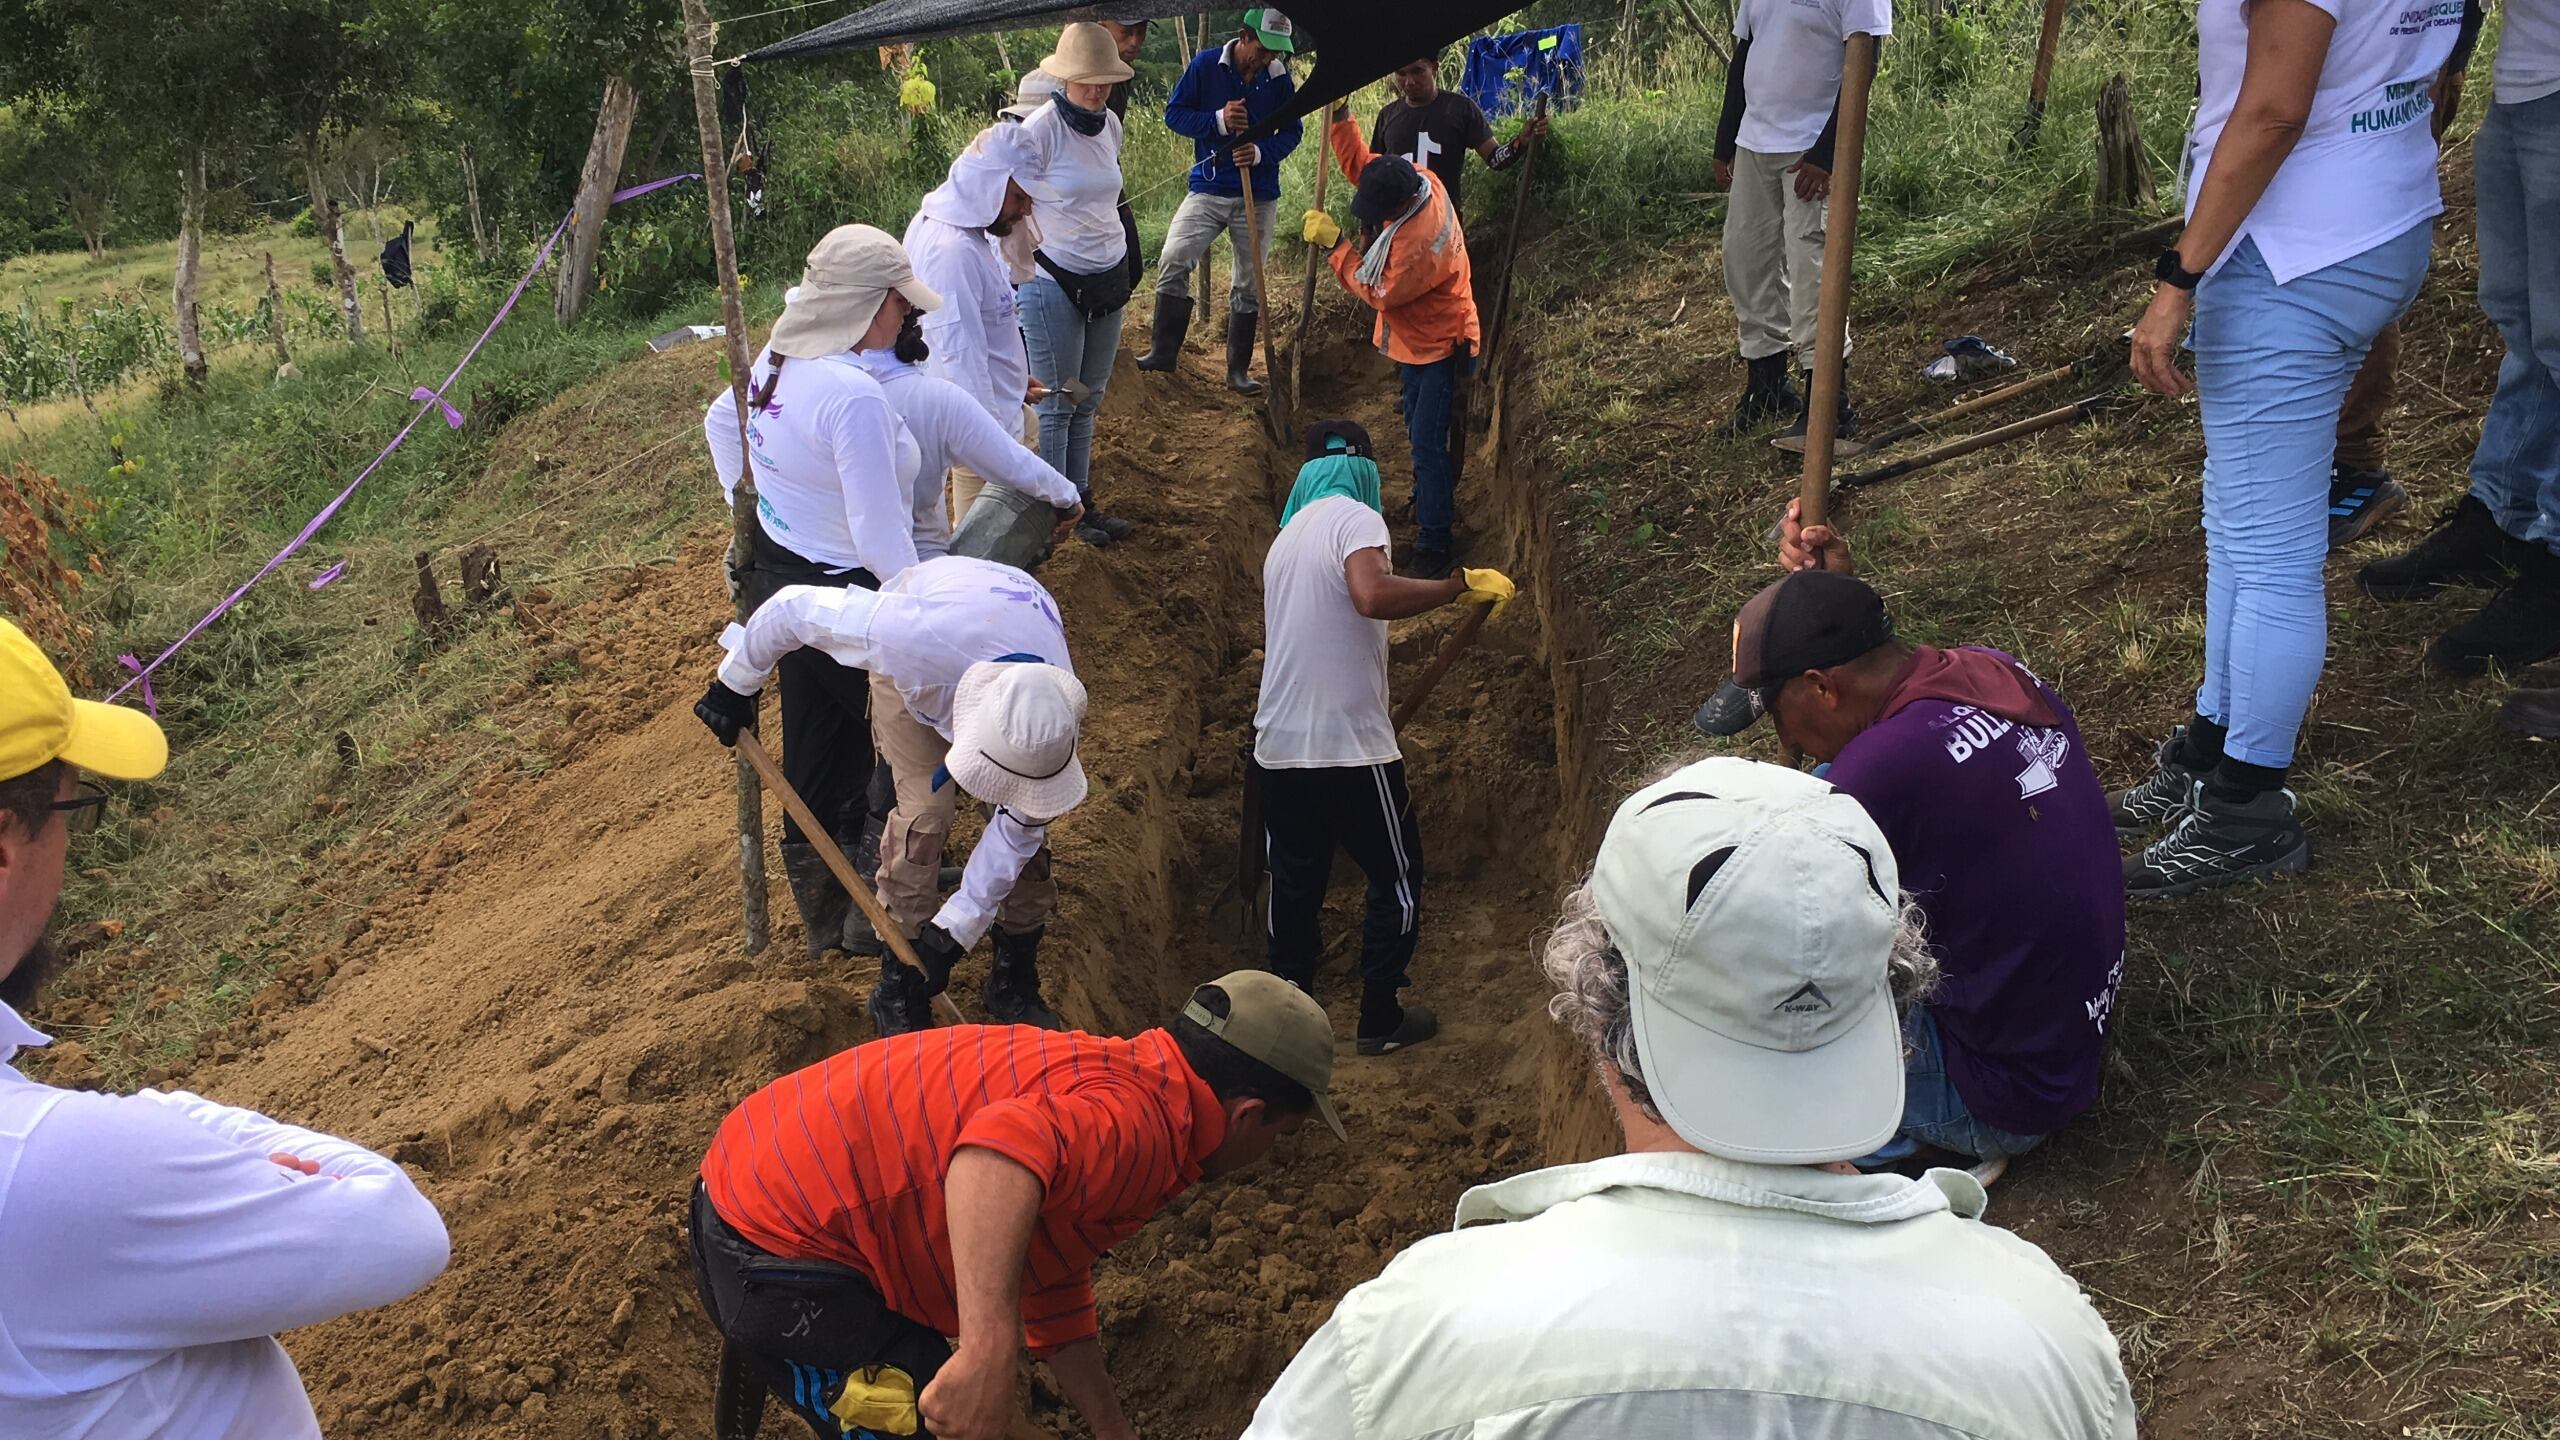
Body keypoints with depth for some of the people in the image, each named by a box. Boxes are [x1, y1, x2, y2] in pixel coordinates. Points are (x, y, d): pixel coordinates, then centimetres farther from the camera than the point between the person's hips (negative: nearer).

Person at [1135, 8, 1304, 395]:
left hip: (1259, 197, 1)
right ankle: (1163, 352, -5)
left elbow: (1292, 131, 4)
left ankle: (1238, 370, 17)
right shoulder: (1206, 65, -7)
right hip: (1208, 191, -1)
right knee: (1173, 262, -16)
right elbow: (1174, 113, -4)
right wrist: (1219, 121, -20)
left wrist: (1261, 152, -16)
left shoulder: (1279, 78, -2)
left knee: (1249, 283, 6)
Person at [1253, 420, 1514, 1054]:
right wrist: (1462, 585, -21)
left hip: (1279, 747, 7)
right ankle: (1380, 1019, 15)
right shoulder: (1355, 518, -9)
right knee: (1398, 878, 10)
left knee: (1294, 883, 17)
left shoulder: (1287, 537, 17)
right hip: (1350, 747, -7)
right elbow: (1373, 596, -31)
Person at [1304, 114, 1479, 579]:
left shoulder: (1423, 240, -38)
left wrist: (1334, 245, -20)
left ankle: (1435, 543, 0)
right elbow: (1358, 162, 6)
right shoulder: (1411, 179, -12)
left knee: (1427, 442, -8)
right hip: (1418, 337, 10)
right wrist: (1340, 115, -8)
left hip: (1439, 347, -10)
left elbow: (1379, 292, -26)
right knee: (1419, 431, 23)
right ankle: (1430, 499, 43)